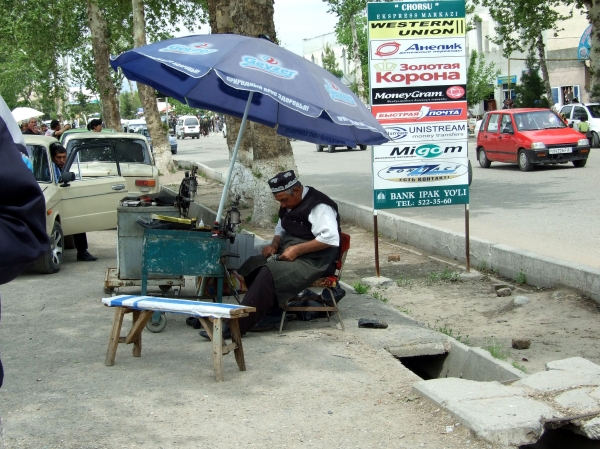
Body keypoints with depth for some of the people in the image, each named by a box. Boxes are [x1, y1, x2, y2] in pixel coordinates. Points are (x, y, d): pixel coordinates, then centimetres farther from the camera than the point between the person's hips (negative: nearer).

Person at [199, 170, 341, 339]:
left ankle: (236, 326, -29)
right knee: (252, 266, -11)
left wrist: (296, 249, -24)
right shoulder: (288, 205, 14)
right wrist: (275, 244, 4)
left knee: (269, 273, -29)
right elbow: (281, 230, 28)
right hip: (290, 256, 10)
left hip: (314, 261, -10)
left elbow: (330, 238, -24)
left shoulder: (318, 206, -15)